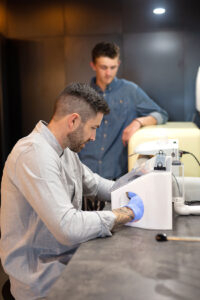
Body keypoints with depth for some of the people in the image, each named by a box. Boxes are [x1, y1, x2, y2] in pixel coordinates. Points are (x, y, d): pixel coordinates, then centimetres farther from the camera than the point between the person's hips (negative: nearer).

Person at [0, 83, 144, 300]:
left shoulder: (65, 148, 6)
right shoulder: (34, 154, -25)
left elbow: (93, 183, 20)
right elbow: (68, 228, -32)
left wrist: (133, 192, 5)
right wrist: (128, 212, -20)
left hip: (67, 254, 9)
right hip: (40, 272, -8)